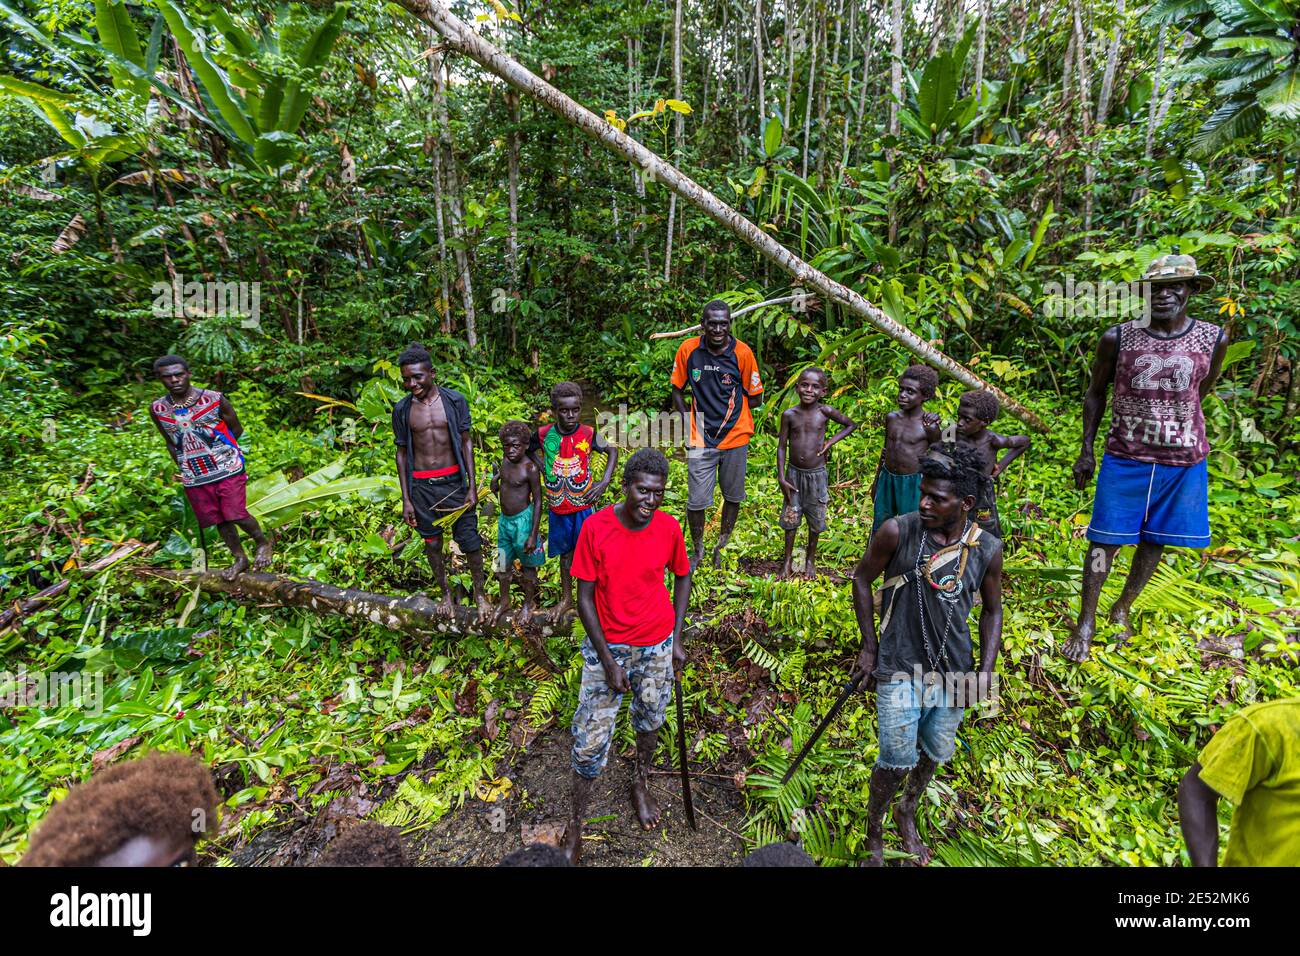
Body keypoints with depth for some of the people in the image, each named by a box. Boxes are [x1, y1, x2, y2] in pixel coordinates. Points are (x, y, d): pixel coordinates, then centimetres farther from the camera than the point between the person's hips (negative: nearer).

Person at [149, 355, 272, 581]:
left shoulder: (215, 399, -9)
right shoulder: (157, 409, 1)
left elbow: (236, 430, 2)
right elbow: (170, 443, 14)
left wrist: (217, 449, 2)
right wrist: (182, 468, 8)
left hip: (227, 469, -4)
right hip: (194, 477, 4)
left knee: (236, 515, -9)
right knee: (218, 520, 11)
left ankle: (263, 543, 19)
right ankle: (240, 559, 27)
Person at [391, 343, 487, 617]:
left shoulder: (454, 400, -5)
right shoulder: (402, 409, -1)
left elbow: (466, 442, -1)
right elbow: (402, 453, 4)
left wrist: (472, 487, -5)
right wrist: (406, 500, 2)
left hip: (453, 481, -1)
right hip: (421, 486, 2)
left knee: (469, 542, 2)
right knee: (432, 543, 13)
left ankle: (479, 593, 23)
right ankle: (446, 592, 34)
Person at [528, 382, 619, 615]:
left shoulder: (588, 434, -12)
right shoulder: (544, 434, -9)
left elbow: (612, 450, 2)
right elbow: (527, 449, 11)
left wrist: (604, 482, -6)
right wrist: (543, 469, -2)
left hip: (584, 504, -2)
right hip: (557, 506, 2)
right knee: (565, 551, 17)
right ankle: (566, 598, 34)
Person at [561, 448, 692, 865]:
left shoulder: (669, 529, -12)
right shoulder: (595, 527, -19)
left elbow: (682, 577, 5)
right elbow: (585, 598, -13)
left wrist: (676, 639, 2)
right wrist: (608, 660, -14)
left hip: (656, 646, 2)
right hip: (606, 645, -2)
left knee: (650, 721, 21)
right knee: (591, 737, 3)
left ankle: (641, 784, 50)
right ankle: (575, 826, 26)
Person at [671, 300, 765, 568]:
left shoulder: (742, 353, -9)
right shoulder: (688, 349, -7)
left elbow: (755, 399, 0)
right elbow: (677, 391, 5)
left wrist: (727, 408, -5)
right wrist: (689, 423, -3)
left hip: (735, 437, 1)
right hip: (700, 439, 0)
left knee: (733, 496, 15)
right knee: (696, 502, 0)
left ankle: (722, 546, 39)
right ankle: (697, 550, 26)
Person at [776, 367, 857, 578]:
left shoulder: (825, 412, -9)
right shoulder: (789, 414, -8)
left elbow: (851, 424, 6)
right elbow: (782, 446, -3)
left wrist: (831, 441, -7)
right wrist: (781, 477, -7)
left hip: (817, 475, 0)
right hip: (794, 473, 0)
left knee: (815, 521, 12)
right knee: (790, 520, 9)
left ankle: (810, 560, 33)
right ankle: (787, 561, 26)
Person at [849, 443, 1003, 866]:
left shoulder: (987, 549, -7)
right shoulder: (897, 531, -17)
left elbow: (991, 610, 7)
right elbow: (862, 579, -3)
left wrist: (985, 671, 0)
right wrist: (869, 647, -3)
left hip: (953, 672, 4)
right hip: (899, 669, -3)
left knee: (935, 754, 20)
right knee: (897, 762, 3)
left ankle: (907, 814, 50)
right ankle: (874, 834, 32)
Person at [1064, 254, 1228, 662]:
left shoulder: (1213, 339, -1)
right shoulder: (1118, 338, -5)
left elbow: (1200, 393, 14)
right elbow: (1095, 393, 4)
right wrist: (1086, 452, 2)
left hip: (1183, 462, 2)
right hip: (1125, 459, -2)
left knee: (1154, 542, 10)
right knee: (1105, 539, -2)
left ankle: (1122, 609, 28)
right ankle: (1086, 623, 9)